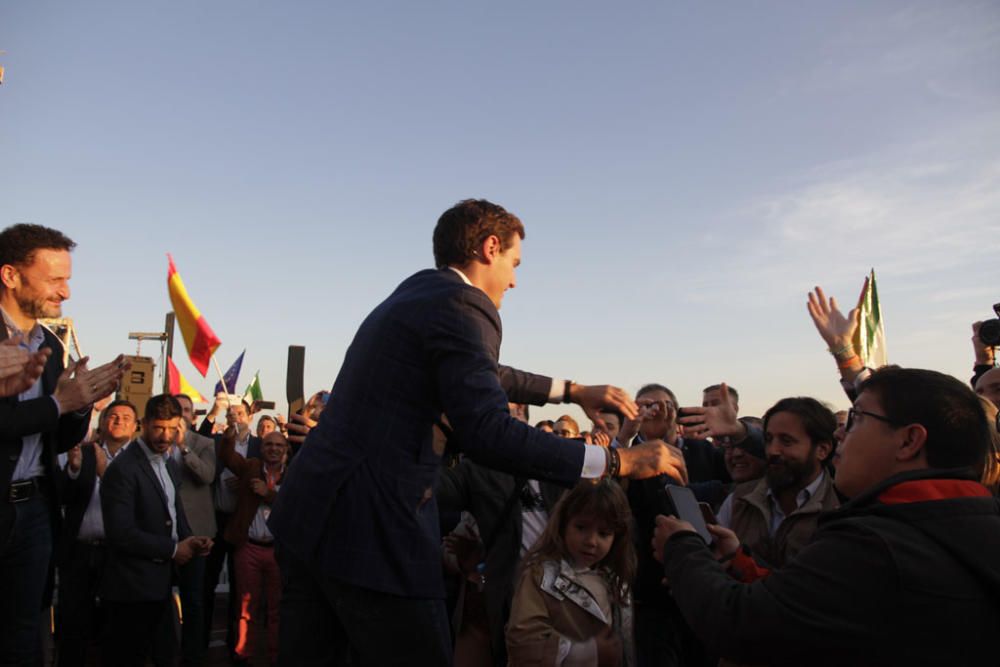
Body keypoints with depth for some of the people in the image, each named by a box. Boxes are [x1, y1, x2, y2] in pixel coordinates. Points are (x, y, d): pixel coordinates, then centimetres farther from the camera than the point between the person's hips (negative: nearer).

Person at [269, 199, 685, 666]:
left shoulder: (414, 291, 16)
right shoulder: (461, 305, -13)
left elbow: (478, 375, 28)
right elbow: (487, 432, -23)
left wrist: (572, 391, 30)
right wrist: (617, 461, -16)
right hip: (369, 533, -9)